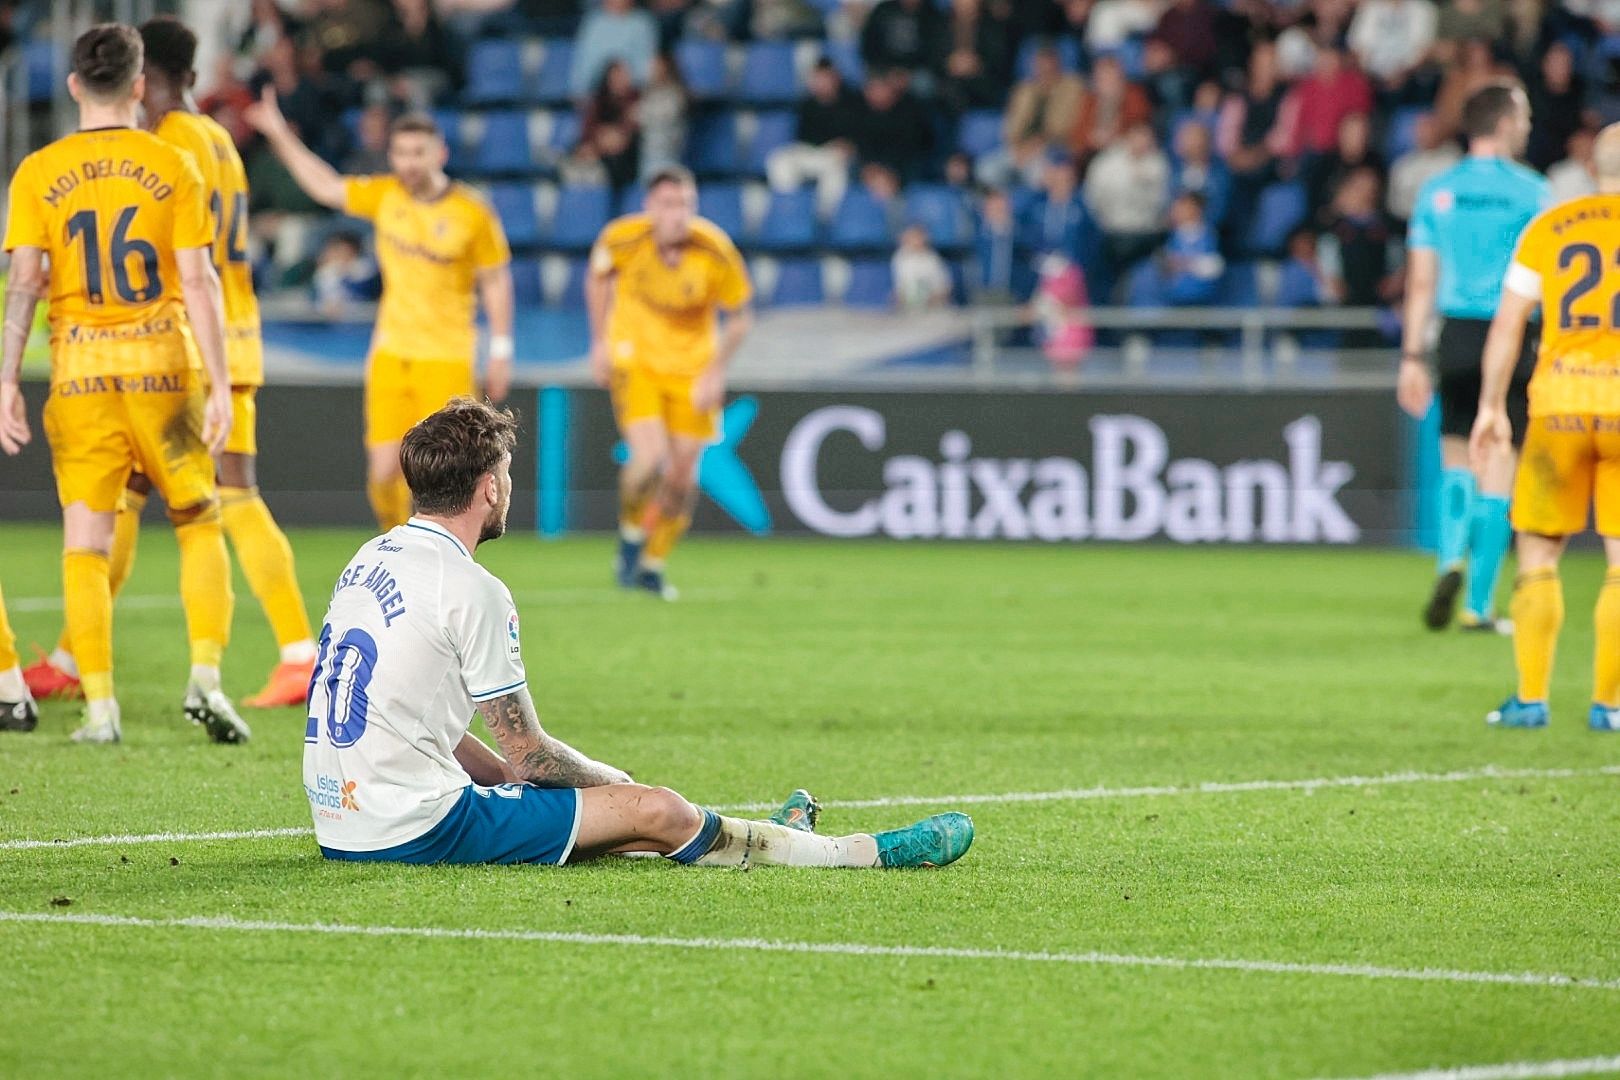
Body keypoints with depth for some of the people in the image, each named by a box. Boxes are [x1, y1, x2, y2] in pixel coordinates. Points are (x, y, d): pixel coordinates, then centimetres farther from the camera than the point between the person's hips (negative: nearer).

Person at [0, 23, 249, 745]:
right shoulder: (174, 166, 0)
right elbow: (198, 283, -4)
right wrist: (220, 385, -3)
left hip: (80, 368, 0)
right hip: (162, 361, 0)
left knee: (85, 542, 5)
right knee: (198, 522, 13)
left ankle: (100, 707, 0)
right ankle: (205, 679, -2)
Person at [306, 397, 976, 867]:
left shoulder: (372, 559, 13)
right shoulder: (471, 590, -14)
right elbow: (528, 750, -8)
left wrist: (508, 777, 18)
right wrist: (610, 781, 10)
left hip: (341, 825, 9)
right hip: (417, 829, -9)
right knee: (657, 812, -2)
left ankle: (751, 842, 40)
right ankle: (870, 853, 9)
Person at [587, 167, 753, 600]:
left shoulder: (717, 252, -19)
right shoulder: (621, 239, -18)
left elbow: (739, 316, -4)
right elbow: (598, 277, 6)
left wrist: (716, 371, -13)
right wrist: (600, 342, 4)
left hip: (691, 367, 1)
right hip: (634, 359, -1)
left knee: (682, 474, 3)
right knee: (650, 457, -21)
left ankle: (653, 565, 26)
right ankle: (631, 535, 9)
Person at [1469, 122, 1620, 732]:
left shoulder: (1547, 229, 7)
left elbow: (1508, 321, 6)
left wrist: (1491, 406, 13)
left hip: (1559, 402, 1)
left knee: (1539, 552, 11)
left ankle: (1531, 698, 8)